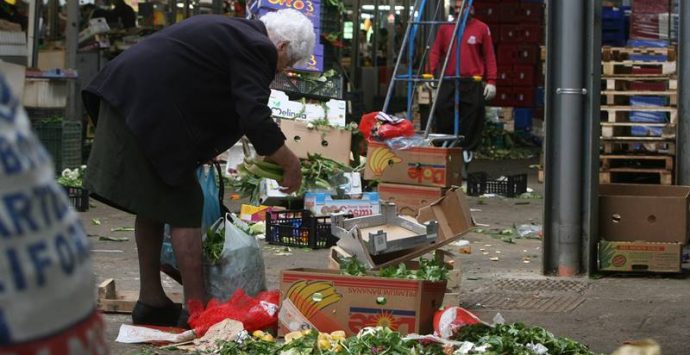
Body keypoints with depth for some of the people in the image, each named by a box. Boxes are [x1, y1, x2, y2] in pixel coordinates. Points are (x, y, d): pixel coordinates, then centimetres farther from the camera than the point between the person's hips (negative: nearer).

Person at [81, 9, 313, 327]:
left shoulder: (228, 29, 21)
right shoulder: (257, 48, -8)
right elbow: (256, 121, -17)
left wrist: (206, 150, 34)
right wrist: (291, 165, -5)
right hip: (151, 111, -10)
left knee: (153, 205, 17)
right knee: (183, 210, -2)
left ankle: (151, 302, 24)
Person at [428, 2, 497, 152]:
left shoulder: (481, 28, 3)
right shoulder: (445, 28, 9)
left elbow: (489, 56, 2)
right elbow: (435, 52, 10)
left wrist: (491, 82, -4)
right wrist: (432, 73, -3)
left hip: (472, 84, -2)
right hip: (448, 83, 2)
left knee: (471, 121, -1)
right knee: (443, 116, 1)